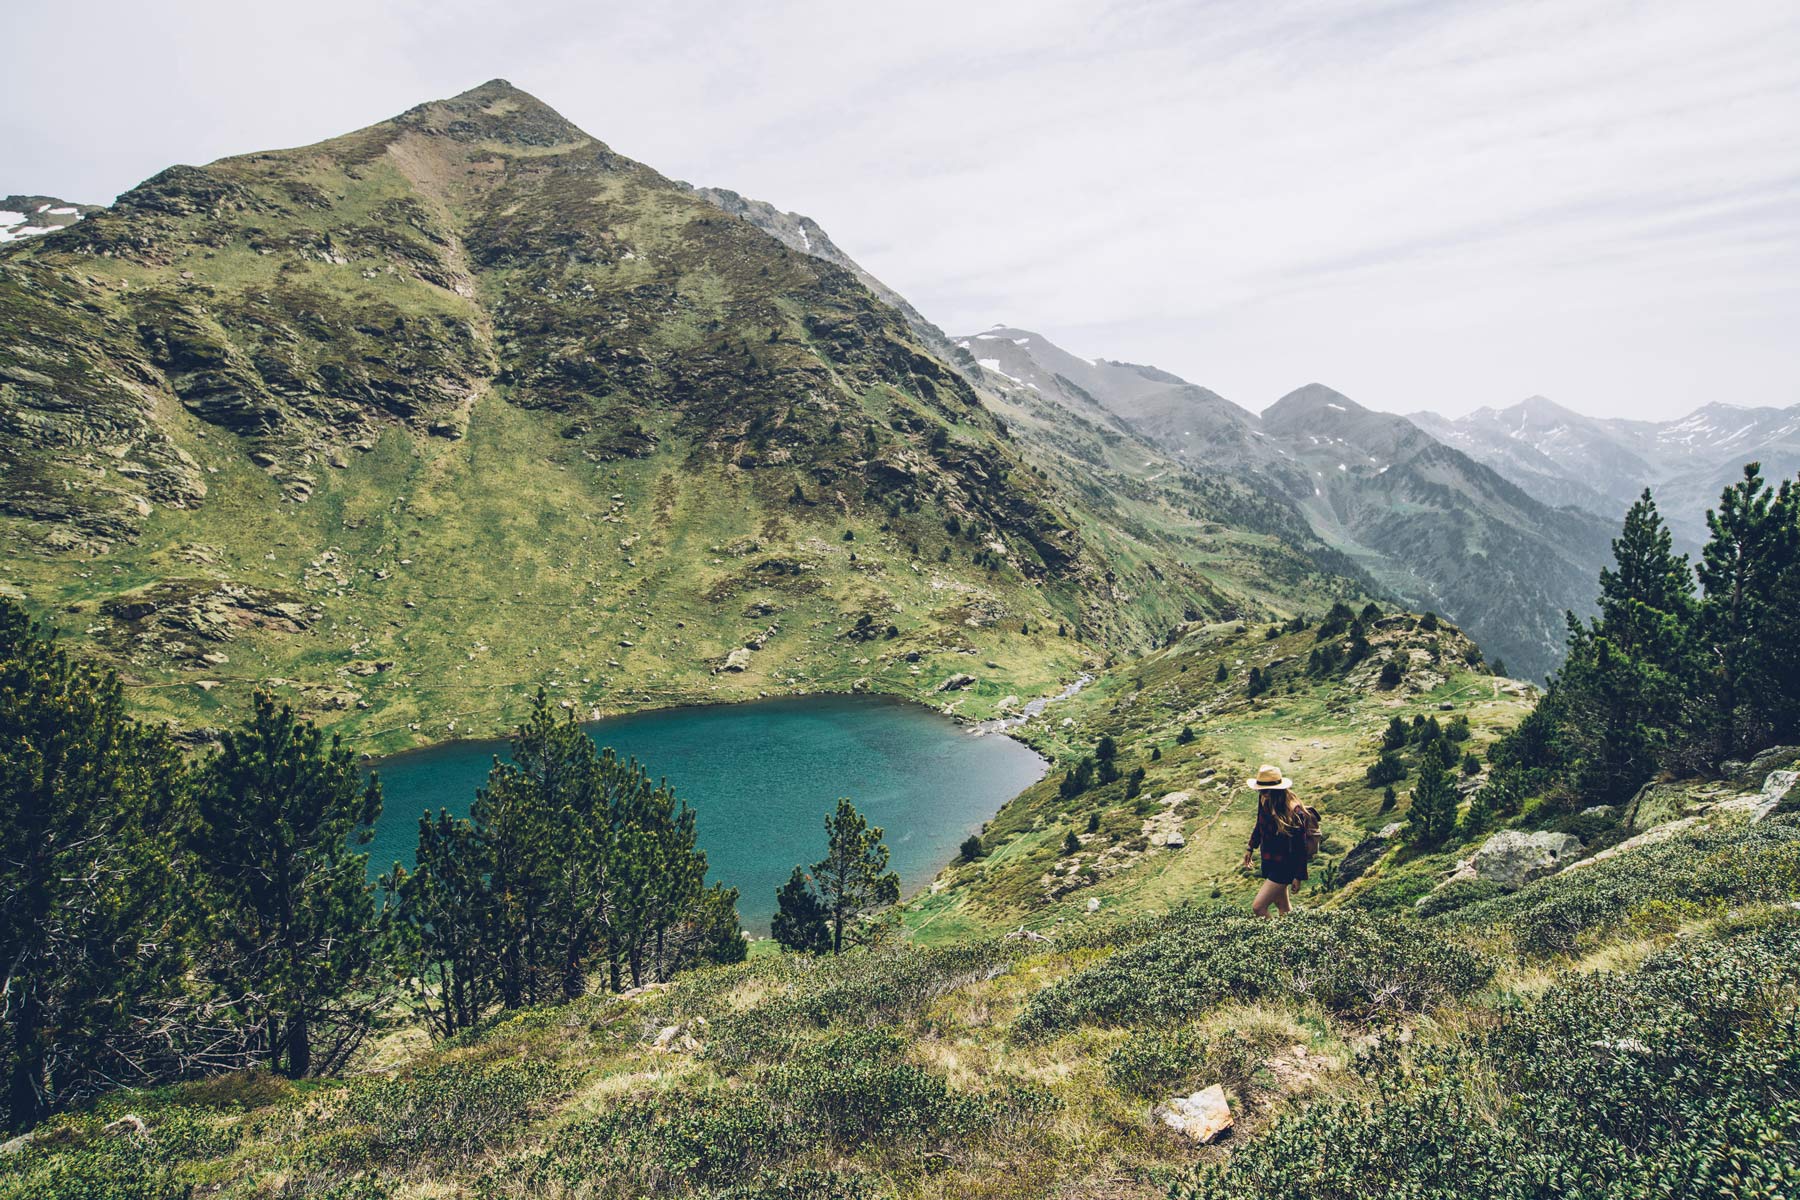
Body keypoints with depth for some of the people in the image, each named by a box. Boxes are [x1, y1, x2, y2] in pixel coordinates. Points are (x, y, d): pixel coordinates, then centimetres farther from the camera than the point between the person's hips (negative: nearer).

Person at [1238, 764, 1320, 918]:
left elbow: (1300, 847, -19)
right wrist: (1251, 848, 21)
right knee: (1282, 905, 22)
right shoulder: (1265, 802, -5)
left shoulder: (1294, 813, -26)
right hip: (1270, 862, 8)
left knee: (1258, 907, -12)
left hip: (1285, 866, -8)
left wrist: (1298, 876, -14)